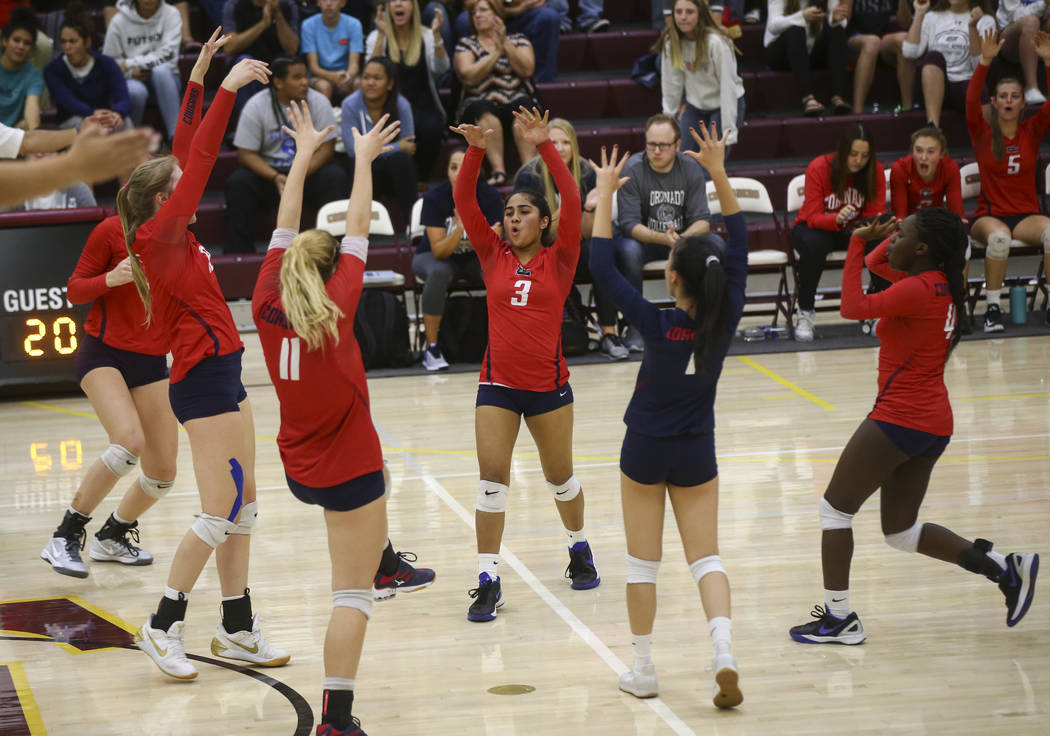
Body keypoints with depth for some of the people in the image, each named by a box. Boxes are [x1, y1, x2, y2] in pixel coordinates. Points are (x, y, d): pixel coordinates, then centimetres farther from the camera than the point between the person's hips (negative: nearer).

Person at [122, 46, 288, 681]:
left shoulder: (175, 235, 9)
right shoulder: (157, 236, -12)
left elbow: (190, 157, 14)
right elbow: (200, 163, -19)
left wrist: (201, 79, 13)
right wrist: (225, 90, -19)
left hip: (222, 374, 9)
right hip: (203, 378, -9)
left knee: (243, 506, 11)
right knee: (221, 513, -8)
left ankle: (237, 627, 16)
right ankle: (164, 627, 1)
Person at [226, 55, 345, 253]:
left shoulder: (318, 102, -7)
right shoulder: (255, 107, -10)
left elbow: (326, 148, -7)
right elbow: (246, 154, -10)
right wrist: (275, 177, -27)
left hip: (310, 170, 1)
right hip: (267, 169, -1)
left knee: (336, 176, -29)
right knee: (238, 183, -28)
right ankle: (238, 254, -24)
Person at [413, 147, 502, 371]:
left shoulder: (490, 197, -18)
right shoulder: (435, 197, -22)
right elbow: (439, 252, -24)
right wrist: (459, 230, -42)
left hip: (474, 258, 2)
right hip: (432, 256, -2)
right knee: (439, 272, -37)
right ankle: (431, 349, -27)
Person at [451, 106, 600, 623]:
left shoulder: (559, 259, -2)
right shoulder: (494, 257, 3)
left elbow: (572, 202, -15)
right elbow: (463, 202, -5)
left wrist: (544, 145, -24)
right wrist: (476, 152, -20)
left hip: (548, 385, -1)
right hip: (497, 384, 1)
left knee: (560, 476, 14)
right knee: (492, 479, -6)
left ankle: (579, 549, 39)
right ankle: (488, 581, -3)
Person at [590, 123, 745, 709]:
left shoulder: (657, 325, -21)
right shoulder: (726, 320, -13)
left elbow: (603, 267, -18)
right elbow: (740, 250, -2)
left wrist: (605, 193, -13)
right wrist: (719, 175, -1)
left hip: (647, 451, -2)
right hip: (697, 452, 2)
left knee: (644, 561, 9)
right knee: (706, 557, 5)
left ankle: (644, 670, 14)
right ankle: (725, 654, -17)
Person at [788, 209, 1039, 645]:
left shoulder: (917, 290, -17)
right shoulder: (941, 285, 10)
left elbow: (854, 308, -25)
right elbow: (877, 264, 25)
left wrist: (857, 242, -19)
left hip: (900, 420, -10)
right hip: (934, 425, 10)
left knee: (835, 508, 4)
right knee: (900, 531, 17)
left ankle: (838, 618, 7)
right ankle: (1005, 568, 8)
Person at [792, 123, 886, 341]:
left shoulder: (876, 171, -12)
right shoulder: (818, 168, -21)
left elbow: (874, 214, -11)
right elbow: (813, 218, -24)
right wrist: (837, 218, -46)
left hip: (852, 232, 3)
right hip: (814, 229, -3)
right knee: (814, 244, -39)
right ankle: (804, 313, -24)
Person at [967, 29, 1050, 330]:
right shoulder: (983, 133, 2)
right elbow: (971, 102, -17)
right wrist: (985, 61, -29)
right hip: (990, 215, -2)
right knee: (999, 236, -38)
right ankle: (992, 308, -29)